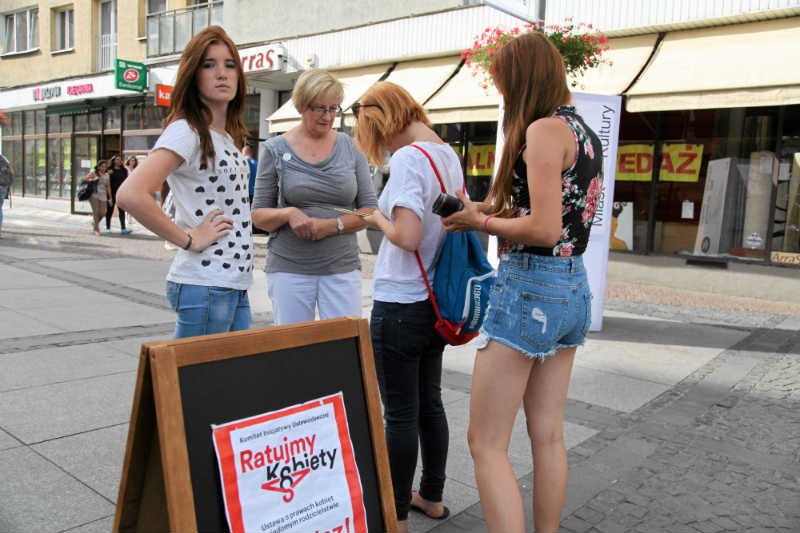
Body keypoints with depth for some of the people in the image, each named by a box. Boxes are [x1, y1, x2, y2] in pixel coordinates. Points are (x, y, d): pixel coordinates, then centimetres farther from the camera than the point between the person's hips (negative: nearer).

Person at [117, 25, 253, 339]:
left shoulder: (228, 137, 14)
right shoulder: (185, 131, -12)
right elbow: (130, 195, -25)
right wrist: (188, 240, -18)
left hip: (235, 285, 9)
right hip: (204, 285, -9)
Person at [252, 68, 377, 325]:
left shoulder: (350, 148, 7)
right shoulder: (276, 149, 4)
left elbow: (369, 210, 5)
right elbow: (258, 214, 5)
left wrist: (332, 225, -12)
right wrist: (288, 214, -15)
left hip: (342, 266, 1)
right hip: (288, 267, -1)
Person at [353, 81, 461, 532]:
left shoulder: (407, 158, -17)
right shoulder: (449, 155, 8)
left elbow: (408, 236, -26)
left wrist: (380, 219, -7)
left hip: (401, 305, -8)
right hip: (436, 302, 9)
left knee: (401, 414, 3)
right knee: (430, 402, 19)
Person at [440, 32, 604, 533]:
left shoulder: (543, 130, -13)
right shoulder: (586, 133, 14)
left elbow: (545, 231, -21)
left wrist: (480, 221, -6)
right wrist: (490, 210, 10)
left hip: (530, 286, -9)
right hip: (574, 288, 9)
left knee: (486, 443, -2)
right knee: (548, 436, 18)